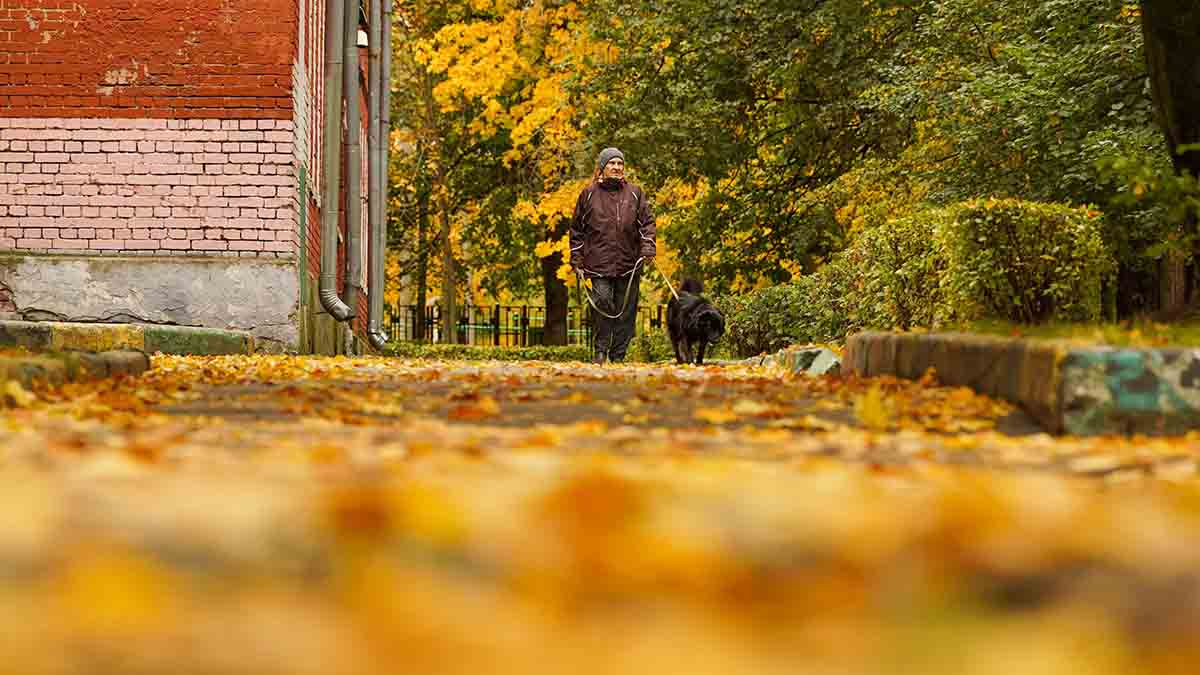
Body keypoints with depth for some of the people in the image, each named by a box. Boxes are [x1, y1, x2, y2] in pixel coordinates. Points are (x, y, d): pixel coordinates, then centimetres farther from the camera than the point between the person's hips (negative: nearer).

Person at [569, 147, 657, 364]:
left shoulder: (634, 193, 11)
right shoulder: (589, 194, 8)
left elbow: (647, 222, 10)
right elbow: (577, 229, 11)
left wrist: (648, 249, -6)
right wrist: (576, 260, 6)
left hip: (629, 265, 2)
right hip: (598, 263, -2)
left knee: (626, 311, 3)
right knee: (602, 304, -16)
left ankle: (619, 355, 13)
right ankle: (600, 350, -2)